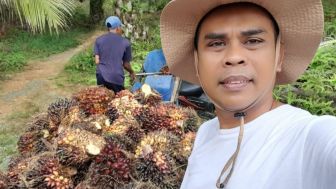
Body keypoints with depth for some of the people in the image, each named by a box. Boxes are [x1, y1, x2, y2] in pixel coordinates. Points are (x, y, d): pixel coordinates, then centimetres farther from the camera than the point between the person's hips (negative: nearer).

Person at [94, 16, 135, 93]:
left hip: (101, 76, 3)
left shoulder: (99, 40, 7)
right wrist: (132, 72, 26)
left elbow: (97, 61, 3)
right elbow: (126, 64, 6)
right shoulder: (125, 42, 2)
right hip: (117, 78, -2)